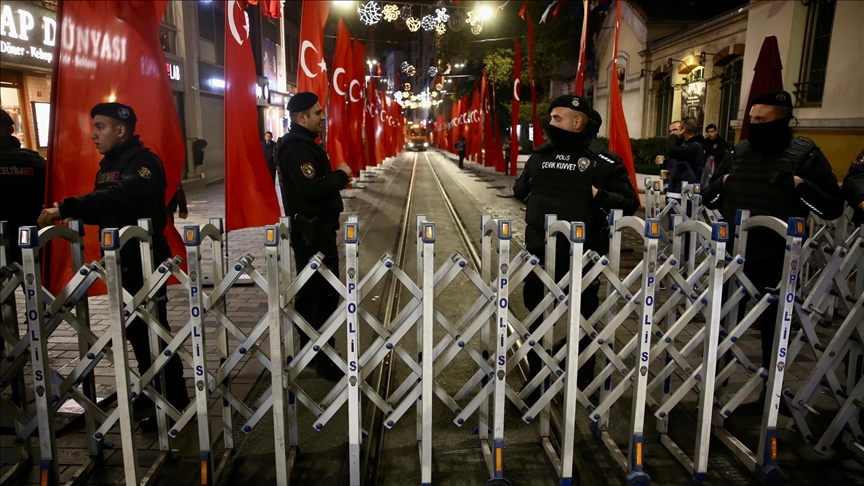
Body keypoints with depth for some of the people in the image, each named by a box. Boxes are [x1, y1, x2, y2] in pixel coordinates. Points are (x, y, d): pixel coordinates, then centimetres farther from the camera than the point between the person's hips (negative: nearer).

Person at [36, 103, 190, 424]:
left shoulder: (144, 162, -14)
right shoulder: (107, 165, 16)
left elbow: (117, 197, -31)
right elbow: (103, 207, 17)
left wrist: (65, 209, -36)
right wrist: (68, 212, 0)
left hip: (146, 260, -9)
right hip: (120, 261, 9)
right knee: (134, 330, 15)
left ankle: (175, 401, 5)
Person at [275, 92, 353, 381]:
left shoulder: (303, 143, 17)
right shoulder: (297, 148, -17)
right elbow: (313, 189, -26)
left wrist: (338, 178, 4)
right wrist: (340, 175, -14)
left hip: (312, 229, 11)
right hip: (313, 230, -11)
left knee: (310, 291, 17)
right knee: (326, 295, -8)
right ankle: (325, 362, -1)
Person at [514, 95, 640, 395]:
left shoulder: (604, 161, -6)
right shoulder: (541, 155, 8)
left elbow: (630, 203, -6)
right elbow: (519, 189, 20)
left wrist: (599, 196, -23)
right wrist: (532, 192, -2)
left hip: (583, 255, -4)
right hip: (539, 252, 4)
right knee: (537, 314, 15)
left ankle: (584, 378, 30)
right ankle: (536, 373, 33)